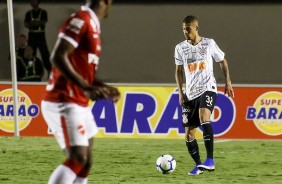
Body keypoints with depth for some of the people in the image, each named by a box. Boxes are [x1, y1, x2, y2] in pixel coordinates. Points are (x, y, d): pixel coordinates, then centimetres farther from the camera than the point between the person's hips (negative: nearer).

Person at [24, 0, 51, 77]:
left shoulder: (43, 12, 4)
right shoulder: (28, 13, 10)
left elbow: (43, 23, -8)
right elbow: (26, 25, 0)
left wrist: (32, 23, -9)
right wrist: (38, 23, -13)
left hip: (41, 36, -2)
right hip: (32, 36, 2)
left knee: (45, 54, -8)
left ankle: (49, 71, -9)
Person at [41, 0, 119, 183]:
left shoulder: (92, 24, 14)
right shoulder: (81, 21, -15)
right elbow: (58, 58, -24)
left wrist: (104, 88, 22)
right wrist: (86, 87, -30)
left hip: (78, 104, 10)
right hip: (64, 103, -10)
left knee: (86, 161, 10)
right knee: (77, 158, -17)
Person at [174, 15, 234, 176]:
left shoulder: (209, 44, -1)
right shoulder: (180, 48, 6)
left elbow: (223, 61, 11)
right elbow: (179, 71, 13)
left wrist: (228, 81, 6)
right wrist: (180, 92, 5)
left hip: (207, 88, -4)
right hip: (190, 93, 4)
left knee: (204, 118, -31)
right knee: (189, 133, 2)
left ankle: (210, 161, -35)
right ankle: (198, 165, 19)